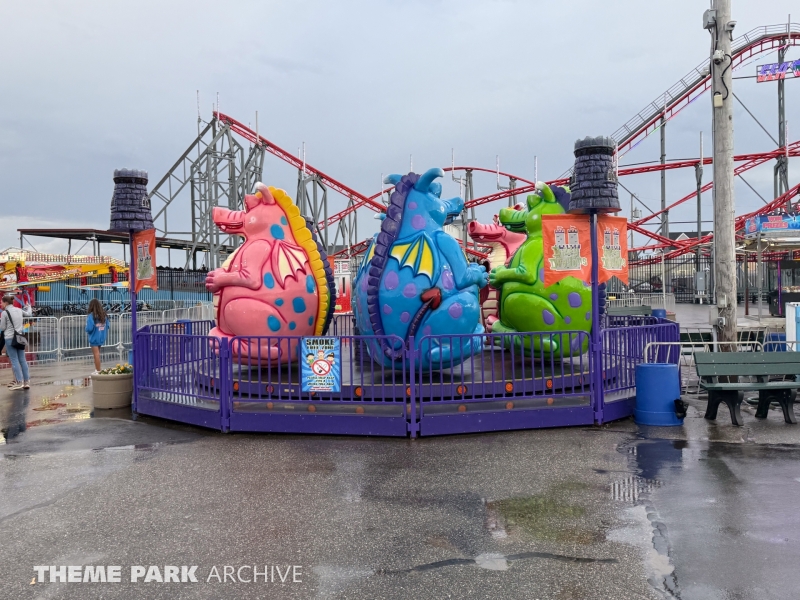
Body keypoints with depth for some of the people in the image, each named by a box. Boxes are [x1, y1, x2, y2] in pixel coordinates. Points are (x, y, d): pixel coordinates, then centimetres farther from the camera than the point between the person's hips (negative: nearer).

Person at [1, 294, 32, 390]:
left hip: (9, 338, -6)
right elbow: (29, 314, 29)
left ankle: (19, 382, -8)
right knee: (22, 360, 7)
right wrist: (28, 307, 47)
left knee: (14, 360, -4)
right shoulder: (19, 310, 8)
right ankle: (27, 381, 7)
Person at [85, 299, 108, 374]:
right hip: (101, 337, 6)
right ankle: (97, 370, 25)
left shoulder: (91, 316, -19)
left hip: (94, 338, -6)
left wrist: (87, 329, 0)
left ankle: (98, 371, 7)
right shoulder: (104, 315, -2)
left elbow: (89, 328, -22)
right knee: (97, 354, 18)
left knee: (96, 354, 2)